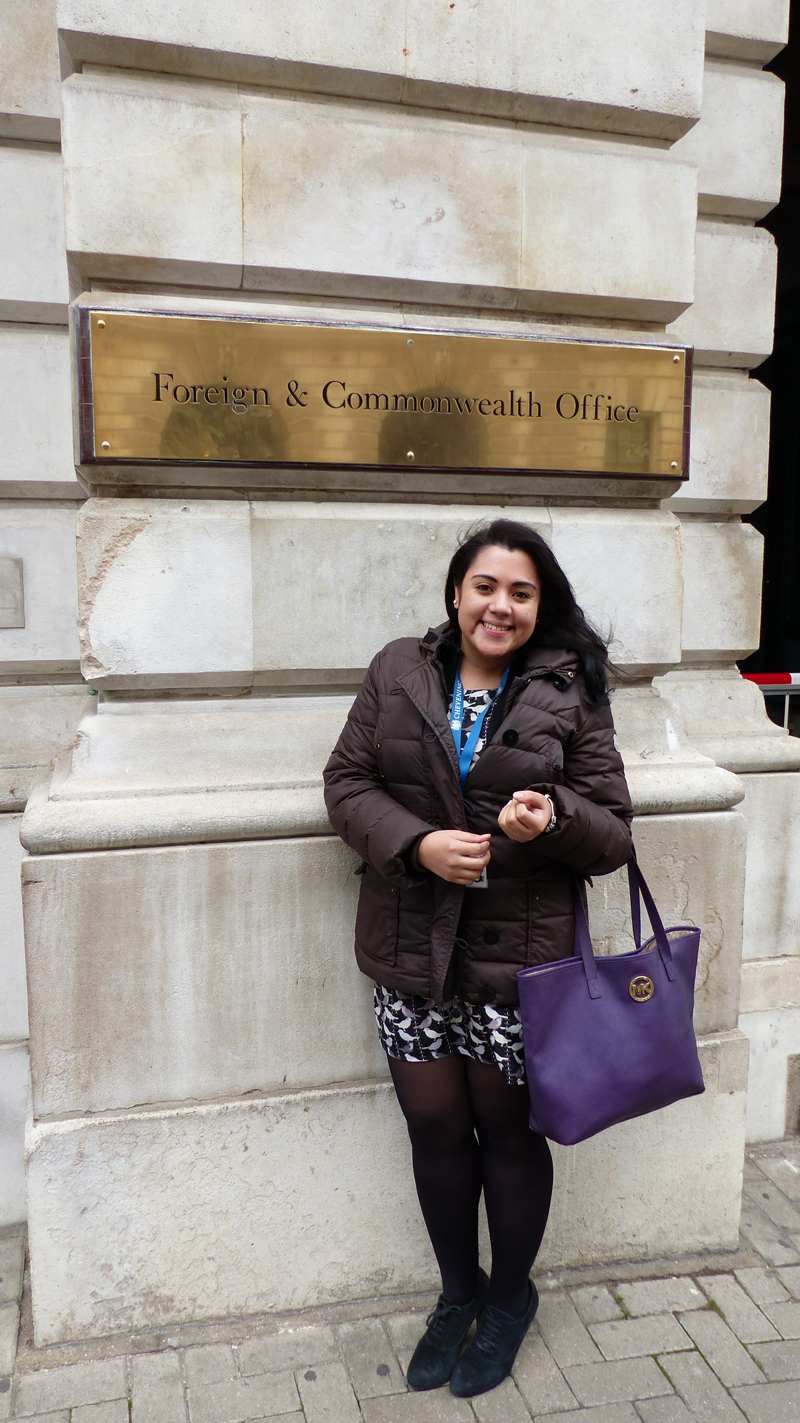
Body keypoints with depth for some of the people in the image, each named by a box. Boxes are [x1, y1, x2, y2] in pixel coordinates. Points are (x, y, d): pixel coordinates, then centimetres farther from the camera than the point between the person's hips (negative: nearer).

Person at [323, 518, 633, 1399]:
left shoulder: (571, 694, -3)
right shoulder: (397, 673, 2)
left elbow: (613, 832, -1)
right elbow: (347, 782, 1)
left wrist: (553, 820, -24)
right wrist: (418, 843, -16)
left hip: (517, 957, -2)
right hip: (412, 950, 2)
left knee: (507, 1128, 12)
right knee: (433, 1122, 13)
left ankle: (510, 1297, 41)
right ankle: (458, 1292, 41)